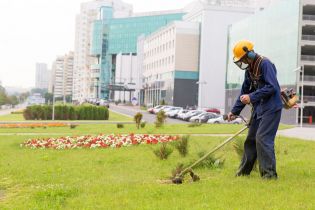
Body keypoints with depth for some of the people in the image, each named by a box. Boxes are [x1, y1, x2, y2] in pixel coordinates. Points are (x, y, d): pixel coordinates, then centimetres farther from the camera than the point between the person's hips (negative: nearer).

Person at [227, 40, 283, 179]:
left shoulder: (265, 64, -15)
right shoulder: (249, 69, 13)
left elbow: (272, 87, -24)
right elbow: (245, 91, 19)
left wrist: (252, 97, -25)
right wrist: (235, 111, 18)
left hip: (271, 108, -9)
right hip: (258, 108, 9)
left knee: (262, 139, -14)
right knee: (251, 139, 14)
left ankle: (269, 173, -7)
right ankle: (244, 171, 25)